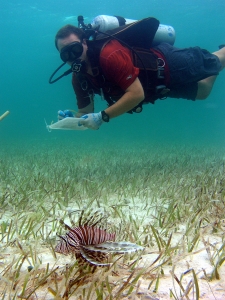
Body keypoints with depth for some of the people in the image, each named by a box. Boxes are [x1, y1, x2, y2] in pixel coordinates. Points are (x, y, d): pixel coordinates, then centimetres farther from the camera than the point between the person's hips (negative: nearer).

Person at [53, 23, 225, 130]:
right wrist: (72, 119, -27)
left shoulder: (109, 55, -38)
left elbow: (137, 94, -39)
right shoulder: (79, 79, -13)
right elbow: (86, 112, -5)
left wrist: (102, 117, -41)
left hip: (169, 64, -7)